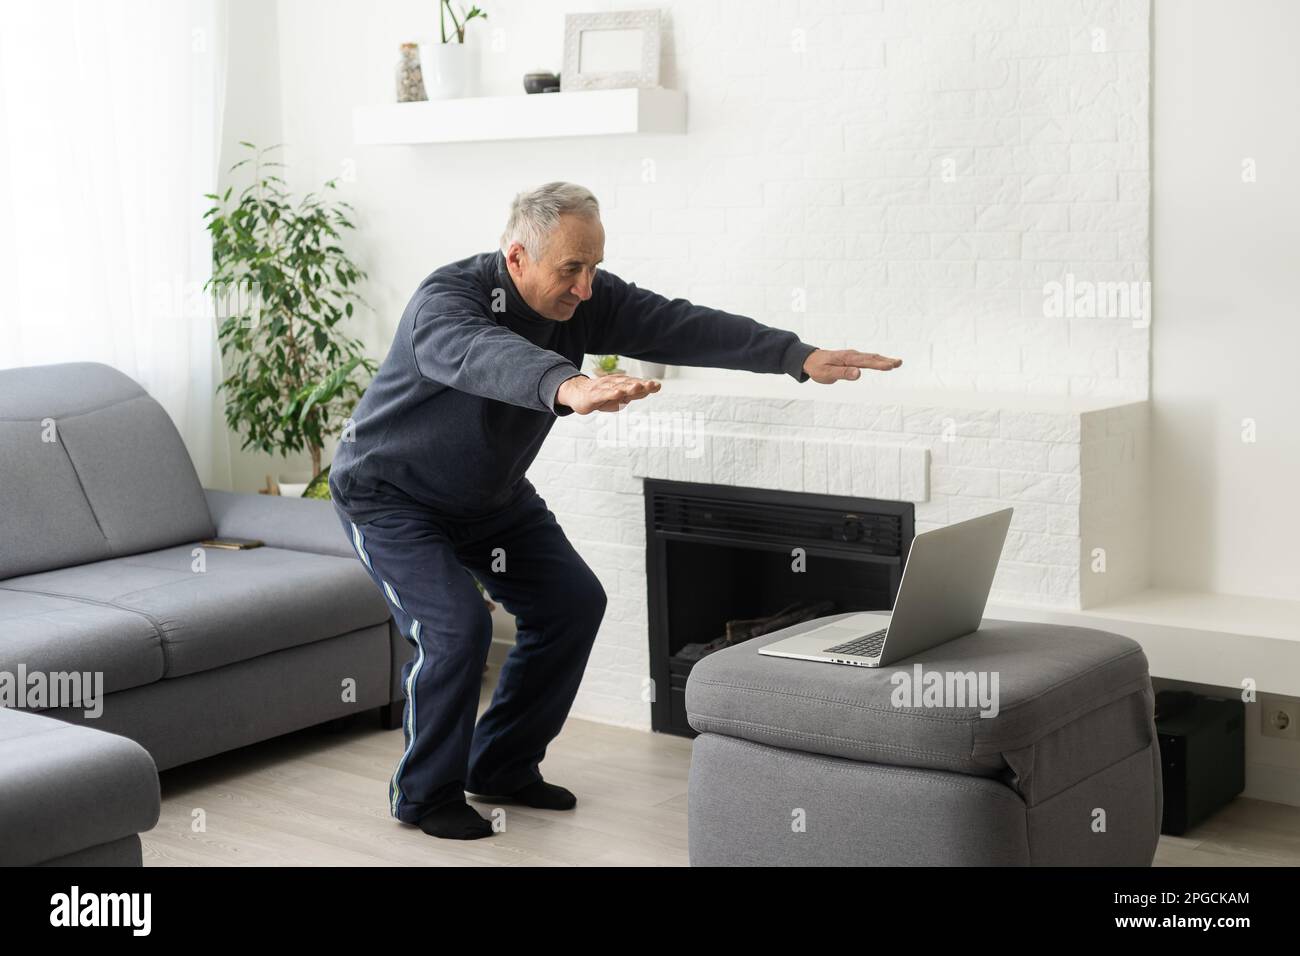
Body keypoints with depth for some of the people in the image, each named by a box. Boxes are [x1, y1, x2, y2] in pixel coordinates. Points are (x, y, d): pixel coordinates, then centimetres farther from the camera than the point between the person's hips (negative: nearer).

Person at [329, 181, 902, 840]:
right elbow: (482, 354, -55)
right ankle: (426, 794, 1)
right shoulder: (446, 300, -33)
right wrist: (567, 387, -76)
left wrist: (800, 357, -33)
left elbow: (680, 327, -22)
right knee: (455, 626, -22)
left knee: (572, 602, 2)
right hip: (391, 494, -7)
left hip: (489, 492, 7)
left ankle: (502, 766, 17)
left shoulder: (586, 300, -14)